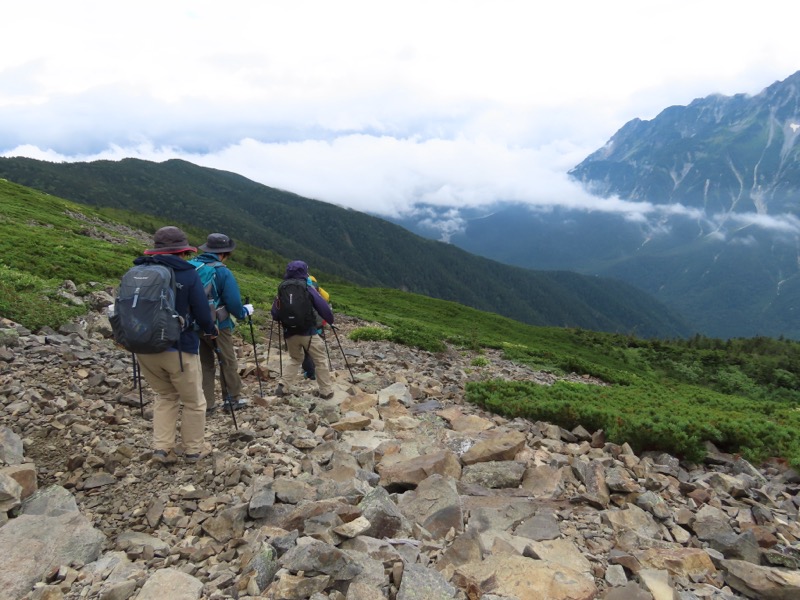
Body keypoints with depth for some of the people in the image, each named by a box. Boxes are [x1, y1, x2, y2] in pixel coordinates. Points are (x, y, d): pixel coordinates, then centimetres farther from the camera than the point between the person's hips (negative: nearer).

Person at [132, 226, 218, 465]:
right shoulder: (188, 275, -9)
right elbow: (202, 314, -9)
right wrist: (211, 331, 11)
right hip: (178, 349, -5)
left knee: (165, 396, 24)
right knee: (193, 401, 14)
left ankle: (162, 448, 16)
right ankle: (193, 451, 22)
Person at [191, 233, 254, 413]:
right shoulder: (223, 272, -15)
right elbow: (233, 303, -16)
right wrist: (244, 311, 4)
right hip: (218, 324, -5)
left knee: (205, 363, 15)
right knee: (228, 362, 12)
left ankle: (207, 404, 16)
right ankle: (233, 399, 21)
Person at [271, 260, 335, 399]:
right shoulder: (308, 289, -7)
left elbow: (275, 314, 5)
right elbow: (323, 308, -10)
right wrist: (330, 320, 8)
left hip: (290, 333, 4)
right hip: (309, 332, -4)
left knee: (295, 360, 24)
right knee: (320, 361, 9)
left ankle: (283, 387, 13)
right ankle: (326, 391, 11)